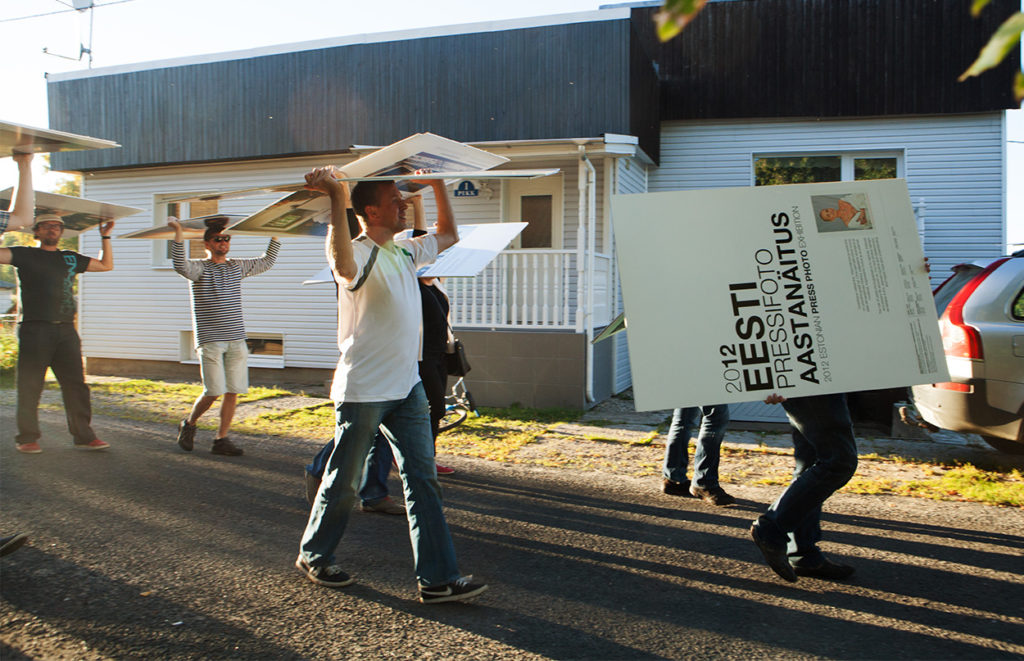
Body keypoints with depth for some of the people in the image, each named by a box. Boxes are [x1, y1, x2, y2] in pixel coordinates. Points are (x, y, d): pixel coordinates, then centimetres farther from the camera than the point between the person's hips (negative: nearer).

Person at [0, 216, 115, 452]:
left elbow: (106, 265, 26)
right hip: (34, 329, -4)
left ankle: (84, 436, 6)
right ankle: (27, 438, 11)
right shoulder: (25, 255, 8)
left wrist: (105, 237, 19)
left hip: (66, 330, 4)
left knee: (76, 384, 1)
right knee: (30, 386, 1)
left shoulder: (71, 258, 20)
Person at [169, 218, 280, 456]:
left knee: (233, 392, 1)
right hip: (209, 341, -5)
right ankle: (188, 424, 20)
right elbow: (180, 265, -24)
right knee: (213, 391, -8)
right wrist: (178, 232, -30)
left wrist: (275, 235, 19)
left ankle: (221, 439, 12)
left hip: (236, 340, 5)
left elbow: (267, 261, 26)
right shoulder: (199, 268, -1)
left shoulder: (238, 267, 15)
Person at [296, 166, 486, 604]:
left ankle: (437, 577, 7)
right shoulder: (361, 254, -15)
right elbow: (342, 264, -41)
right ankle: (313, 555, 32)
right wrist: (337, 202, -44)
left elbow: (448, 234, 28)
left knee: (422, 478, 3)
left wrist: (438, 184, 22)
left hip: (407, 386, 7)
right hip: (362, 389, -7)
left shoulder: (406, 252, 11)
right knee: (343, 481, 9)